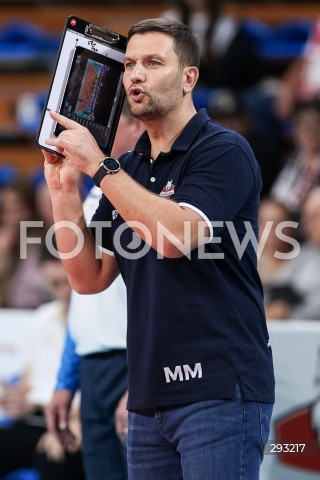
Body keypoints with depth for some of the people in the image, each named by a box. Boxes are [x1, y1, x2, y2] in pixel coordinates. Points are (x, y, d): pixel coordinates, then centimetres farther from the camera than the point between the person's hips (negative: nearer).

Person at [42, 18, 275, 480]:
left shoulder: (224, 150, -6)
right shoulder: (128, 168, 16)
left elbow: (175, 235, -21)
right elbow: (90, 278, 12)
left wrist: (98, 166, -16)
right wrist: (64, 188, 2)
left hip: (218, 389, -7)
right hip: (150, 398, 7)